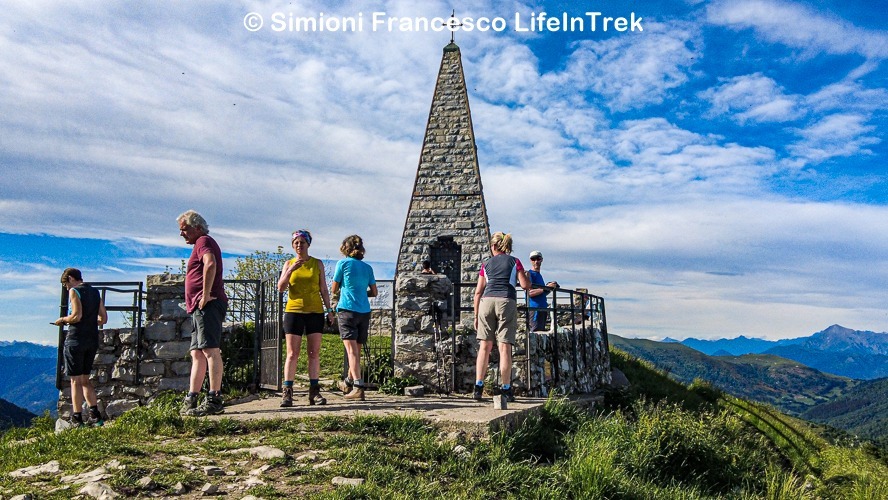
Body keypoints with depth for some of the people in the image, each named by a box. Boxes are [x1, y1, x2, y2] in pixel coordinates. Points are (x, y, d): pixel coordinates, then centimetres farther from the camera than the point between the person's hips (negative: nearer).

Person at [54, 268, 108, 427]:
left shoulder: (74, 291, -7)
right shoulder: (95, 292, 13)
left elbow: (76, 316, -18)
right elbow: (103, 319, 11)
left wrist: (63, 320, 0)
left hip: (75, 340, -7)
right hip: (92, 341, 7)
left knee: (75, 380, 0)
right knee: (85, 379, 15)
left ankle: (77, 419, 3)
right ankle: (95, 416, 10)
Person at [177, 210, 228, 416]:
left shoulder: (204, 241, -4)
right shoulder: (202, 244, 28)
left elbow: (210, 264, -25)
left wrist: (206, 295, -23)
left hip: (208, 305, -11)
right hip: (199, 308, 11)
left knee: (210, 350, -14)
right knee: (197, 353, 10)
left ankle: (214, 400, -16)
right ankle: (190, 401, 14)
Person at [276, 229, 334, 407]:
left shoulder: (318, 264, 8)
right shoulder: (288, 264, 8)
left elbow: (323, 289, 9)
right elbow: (281, 287, -2)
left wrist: (329, 310, 2)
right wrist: (291, 270, -15)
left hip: (315, 312, 1)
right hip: (294, 311, -1)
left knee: (314, 353, 0)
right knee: (292, 354, -3)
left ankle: (314, 392, 2)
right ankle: (287, 393, -2)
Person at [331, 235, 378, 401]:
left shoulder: (343, 263, 0)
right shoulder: (367, 267, 11)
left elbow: (334, 289, 5)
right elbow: (374, 292, 13)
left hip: (347, 309, -5)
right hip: (364, 312, 5)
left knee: (351, 349, -9)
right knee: (357, 350, 15)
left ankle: (358, 386, -20)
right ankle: (349, 382, 31)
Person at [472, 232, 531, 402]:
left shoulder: (486, 264, 17)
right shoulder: (514, 262, 12)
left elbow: (478, 291, 13)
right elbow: (525, 285, 3)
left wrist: (476, 315, 17)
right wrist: (527, 278, 27)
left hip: (487, 301, 2)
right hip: (507, 301, -2)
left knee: (485, 346, 6)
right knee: (504, 347, -1)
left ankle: (478, 387, 2)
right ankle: (506, 390, 1)